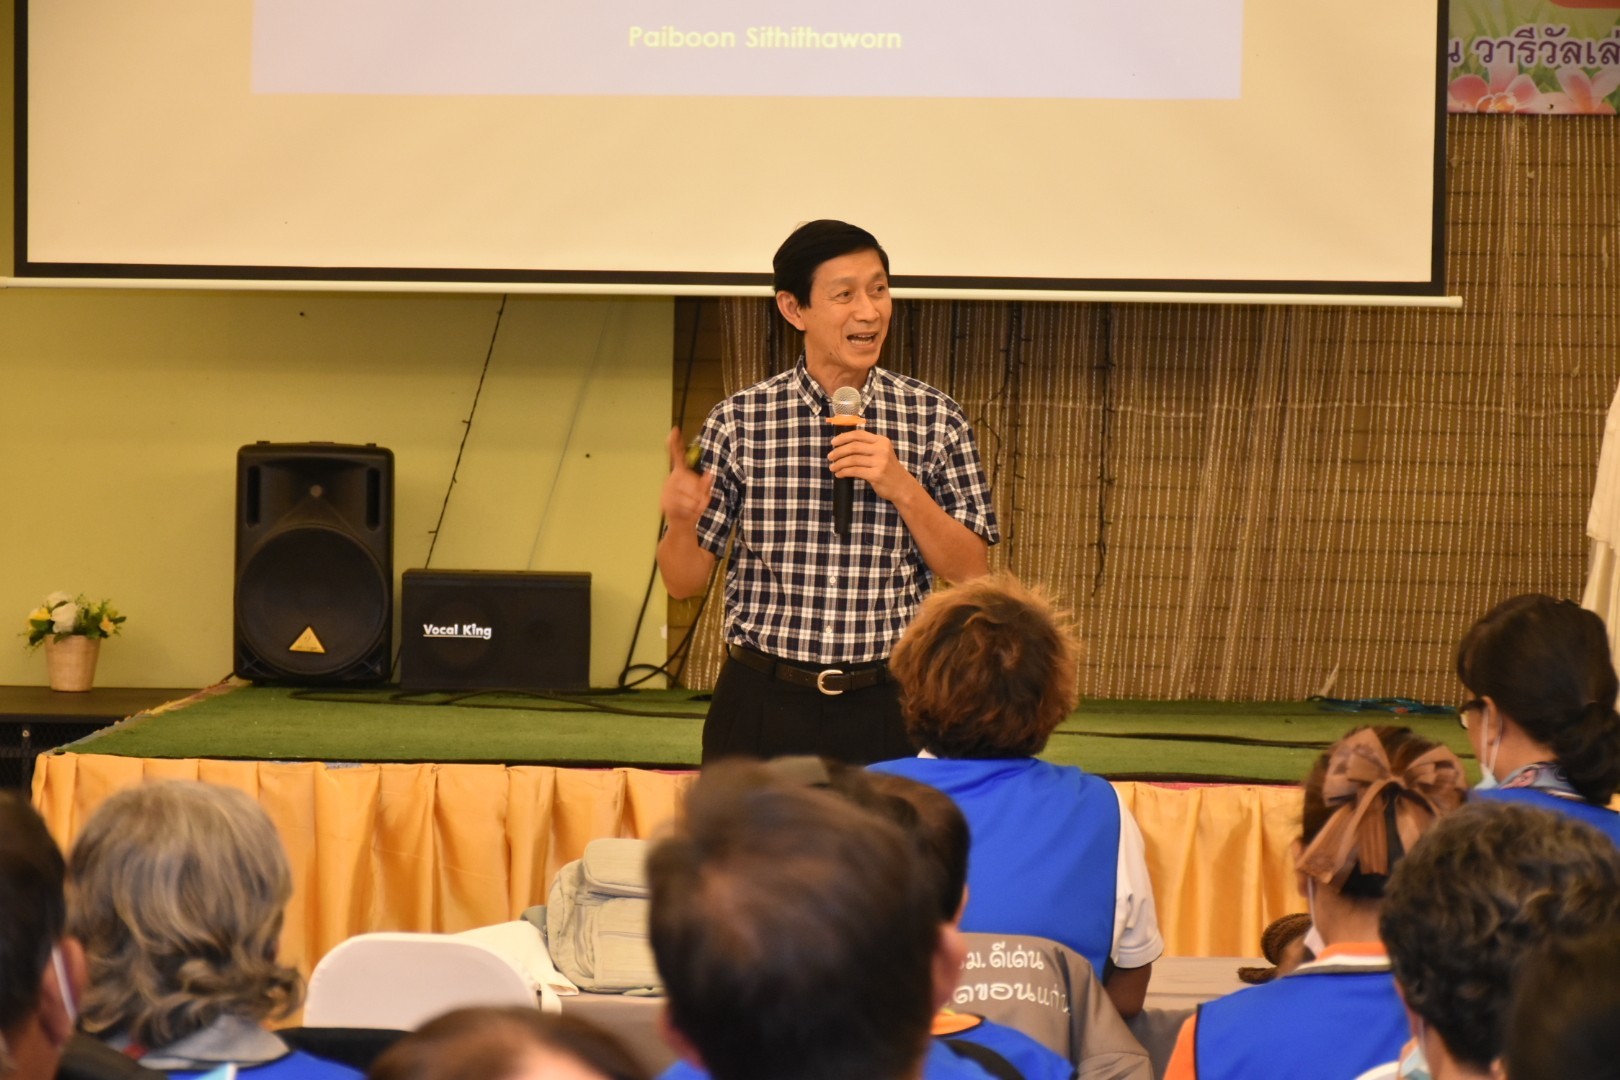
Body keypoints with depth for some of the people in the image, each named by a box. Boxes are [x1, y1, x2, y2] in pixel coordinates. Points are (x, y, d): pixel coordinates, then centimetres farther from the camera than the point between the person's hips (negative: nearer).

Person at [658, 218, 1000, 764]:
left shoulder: (934, 418, 0)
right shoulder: (739, 421, -1)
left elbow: (970, 571, 1)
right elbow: (685, 580, 3)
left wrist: (900, 486, -13)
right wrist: (680, 521, -19)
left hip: (887, 710, 0)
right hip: (763, 704, 0)